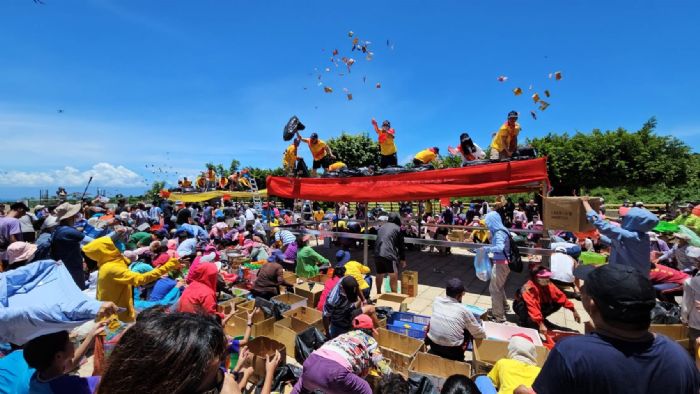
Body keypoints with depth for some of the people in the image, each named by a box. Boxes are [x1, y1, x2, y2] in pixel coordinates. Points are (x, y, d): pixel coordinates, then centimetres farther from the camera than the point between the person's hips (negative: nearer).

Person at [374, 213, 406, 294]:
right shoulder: (397, 228, 6)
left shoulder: (381, 227, 22)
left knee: (380, 274, 21)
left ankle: (378, 293, 35)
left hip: (377, 254, 6)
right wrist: (403, 259, 13)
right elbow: (401, 245, 6)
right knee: (394, 275, 2)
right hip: (389, 254, -6)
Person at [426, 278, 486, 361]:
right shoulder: (463, 310, -10)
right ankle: (458, 358, 24)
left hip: (433, 345, 3)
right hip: (452, 351, -2)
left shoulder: (436, 301, -1)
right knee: (468, 330, 18)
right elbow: (480, 334, 3)